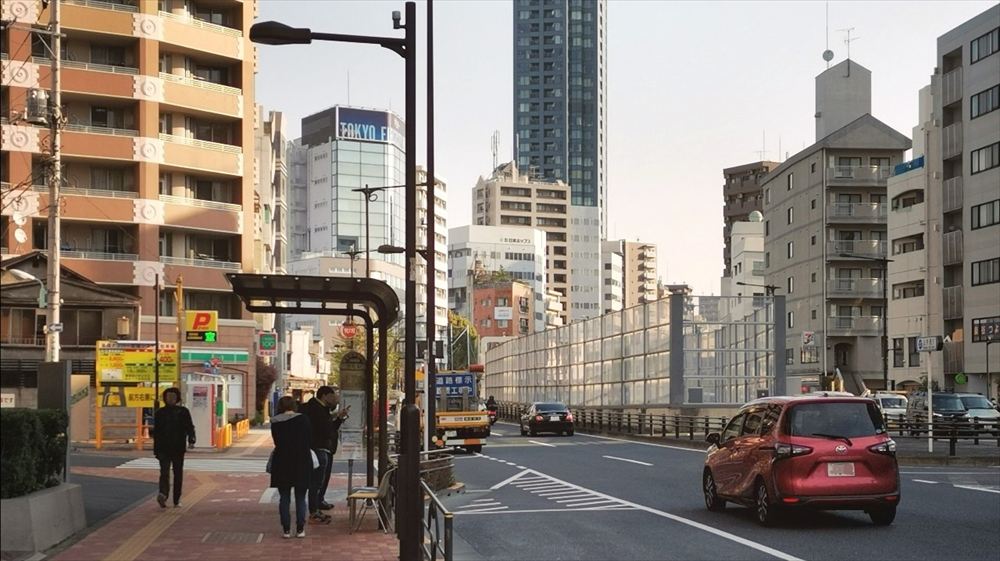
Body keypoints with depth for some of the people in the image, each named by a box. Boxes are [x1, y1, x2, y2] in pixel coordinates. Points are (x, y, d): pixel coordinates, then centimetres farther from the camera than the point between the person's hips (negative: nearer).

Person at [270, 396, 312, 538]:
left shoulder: (275, 423, -2)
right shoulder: (302, 419, -6)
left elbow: (276, 441, 5)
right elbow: (310, 440, -3)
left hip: (282, 463, 1)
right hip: (302, 462, -1)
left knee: (284, 498, 8)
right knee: (300, 498, 7)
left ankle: (286, 529, 6)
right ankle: (300, 529, 5)